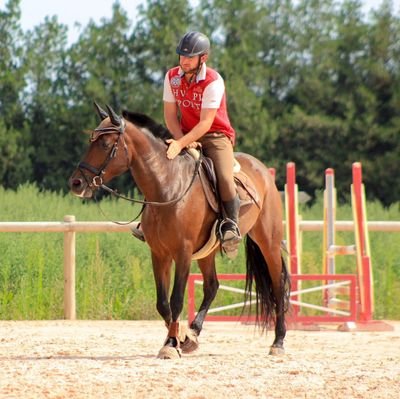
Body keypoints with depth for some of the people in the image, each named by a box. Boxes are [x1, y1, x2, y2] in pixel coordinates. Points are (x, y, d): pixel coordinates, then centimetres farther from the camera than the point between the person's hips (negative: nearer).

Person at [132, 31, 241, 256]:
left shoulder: (213, 82, -18)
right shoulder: (172, 77, -1)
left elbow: (205, 123, -23)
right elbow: (170, 116, 2)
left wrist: (181, 144, -32)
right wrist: (181, 140, -15)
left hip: (216, 136, -5)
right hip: (185, 136, 5)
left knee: (224, 178, -30)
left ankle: (231, 224, -18)